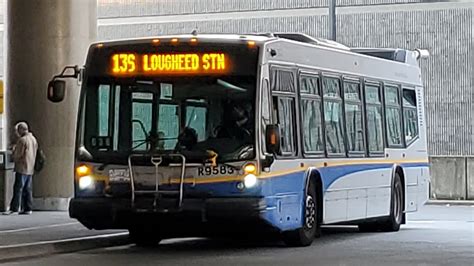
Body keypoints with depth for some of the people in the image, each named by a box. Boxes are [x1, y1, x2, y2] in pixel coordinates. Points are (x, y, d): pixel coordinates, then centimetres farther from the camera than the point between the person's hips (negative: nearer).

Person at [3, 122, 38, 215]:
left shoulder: (22, 140, -14)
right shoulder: (33, 139, 14)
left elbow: (17, 155, -14)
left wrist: (14, 150, 7)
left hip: (22, 168, -8)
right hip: (30, 168, 8)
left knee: (18, 188, -7)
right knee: (27, 189, 9)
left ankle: (14, 208, -9)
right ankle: (28, 208, 8)